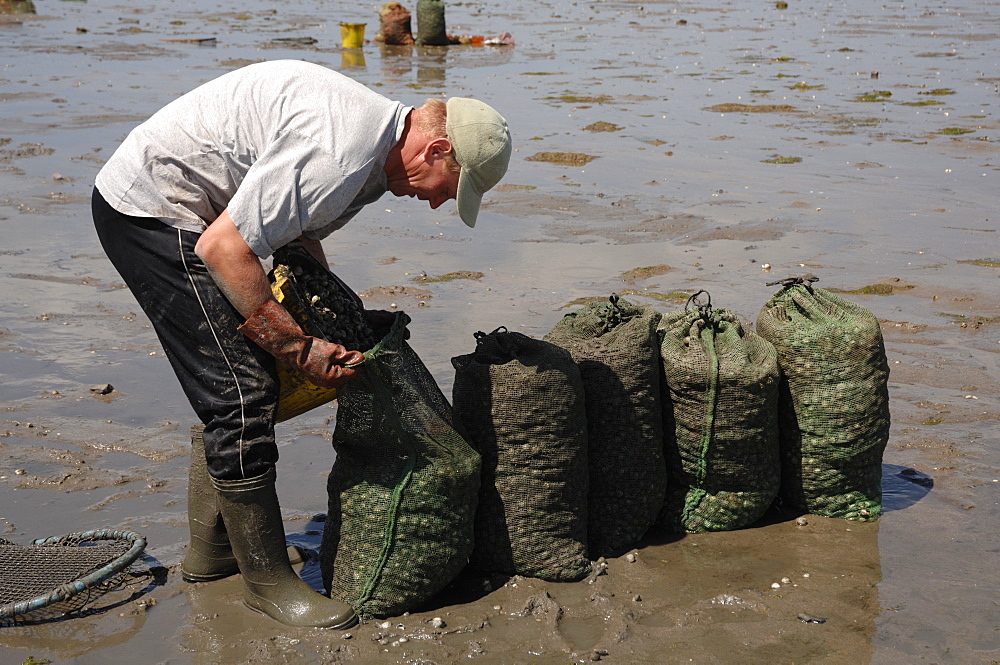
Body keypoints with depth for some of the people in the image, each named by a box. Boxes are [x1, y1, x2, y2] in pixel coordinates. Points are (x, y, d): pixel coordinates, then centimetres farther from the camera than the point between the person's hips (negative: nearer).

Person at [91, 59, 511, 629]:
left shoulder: (375, 129, 5)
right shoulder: (337, 154, -28)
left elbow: (298, 230, 17)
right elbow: (223, 248, -27)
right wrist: (300, 347, -20)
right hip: (154, 211, -11)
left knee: (232, 389, 16)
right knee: (244, 390, -10)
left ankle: (211, 550, 30)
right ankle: (268, 579, 2)